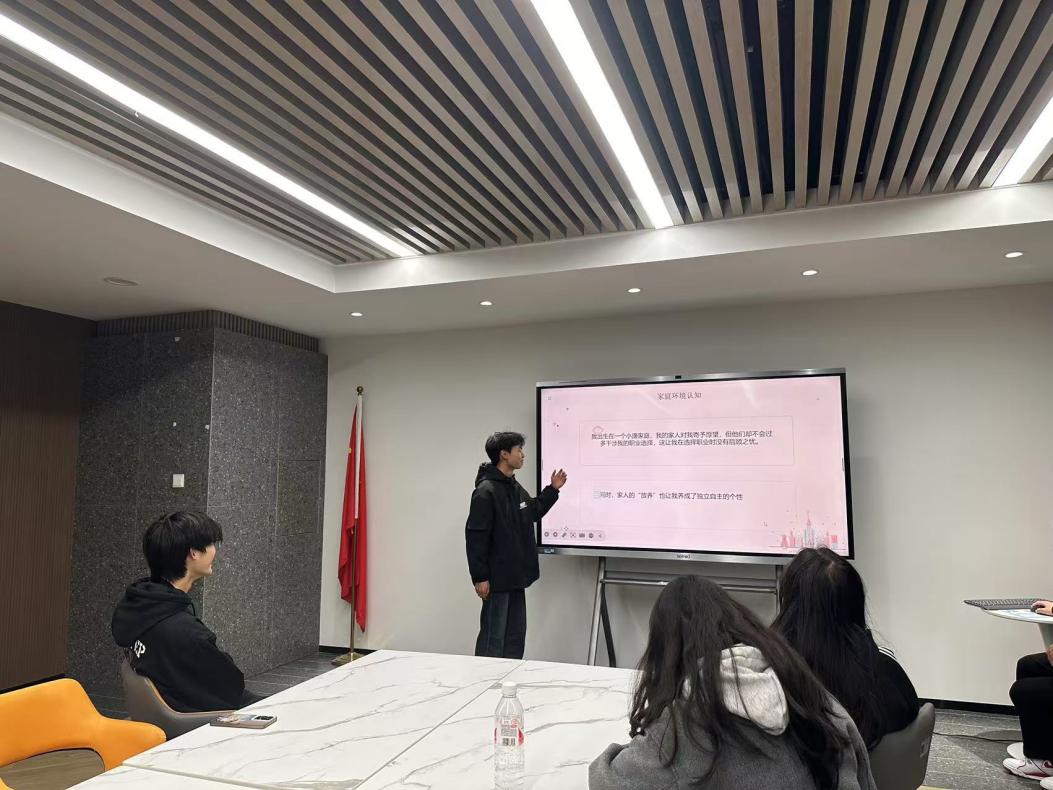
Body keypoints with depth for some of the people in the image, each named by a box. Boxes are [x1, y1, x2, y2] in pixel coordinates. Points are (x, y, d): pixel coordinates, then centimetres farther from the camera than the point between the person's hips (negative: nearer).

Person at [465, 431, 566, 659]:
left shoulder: (515, 487, 11)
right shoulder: (486, 491, -17)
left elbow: (533, 512, 26)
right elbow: (475, 536, -20)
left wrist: (553, 489, 18)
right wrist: (479, 577, -21)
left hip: (516, 576, 9)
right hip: (497, 578, -9)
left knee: (516, 635, 16)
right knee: (493, 639, -1)